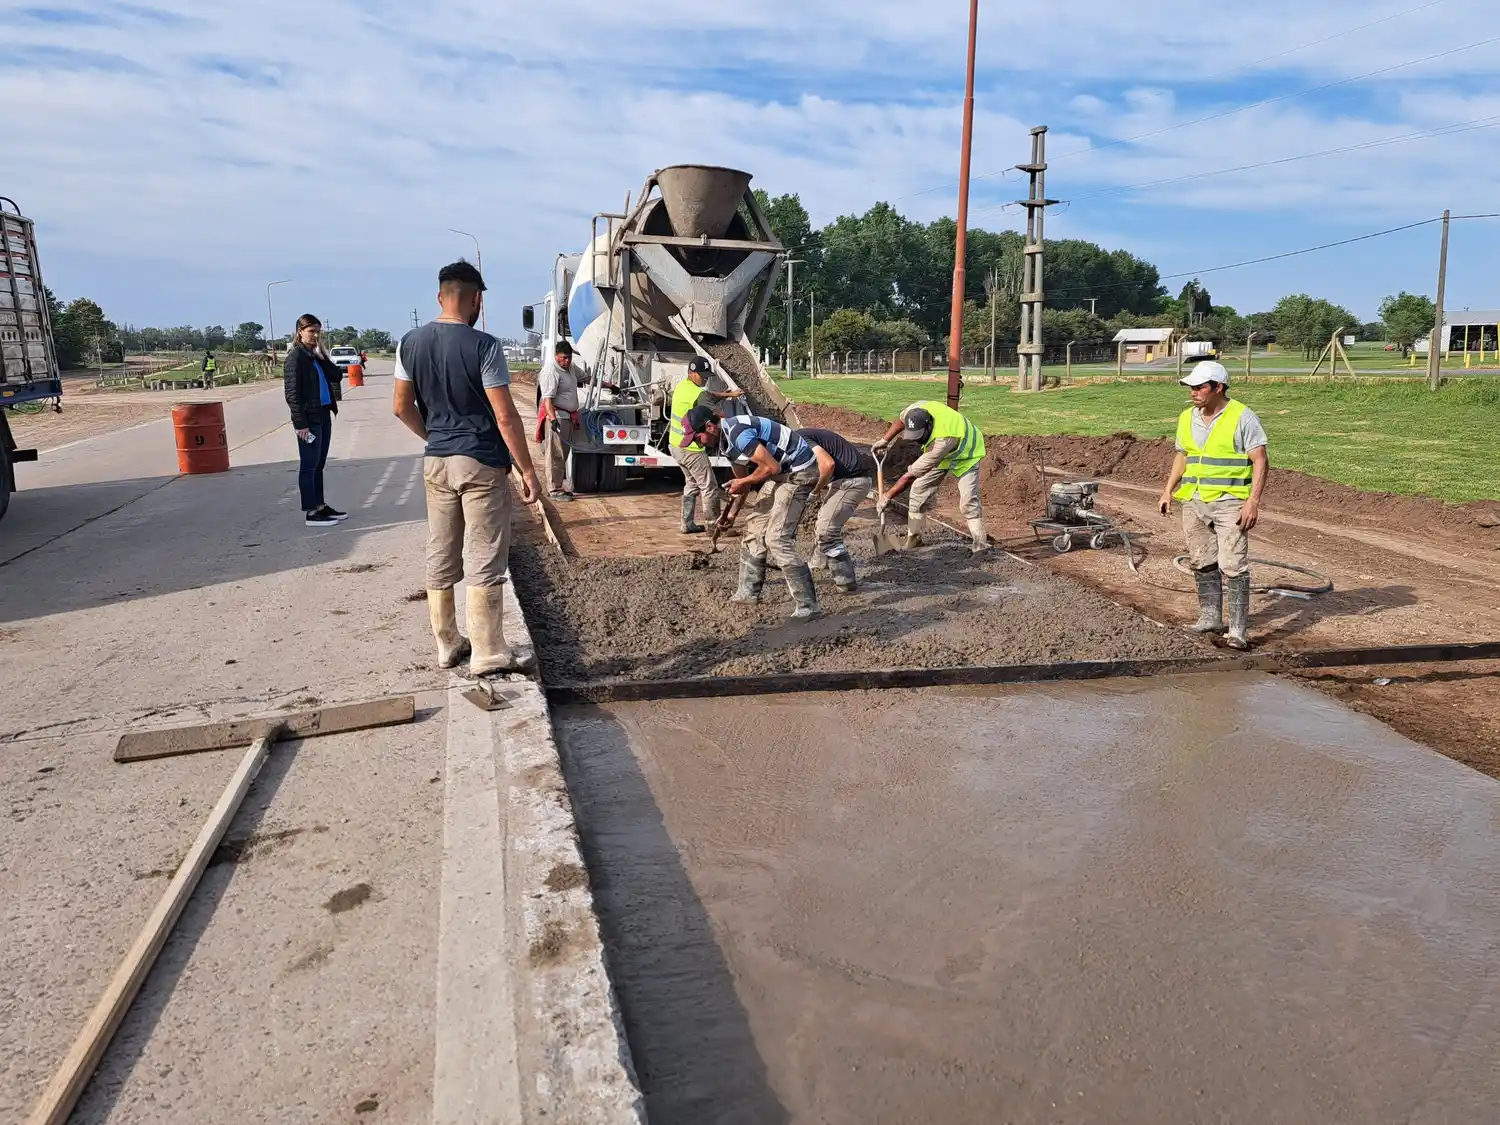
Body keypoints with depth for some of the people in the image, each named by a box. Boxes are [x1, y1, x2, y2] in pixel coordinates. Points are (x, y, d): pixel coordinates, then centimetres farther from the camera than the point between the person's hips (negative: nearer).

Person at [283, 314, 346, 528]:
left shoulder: (316, 355, 13)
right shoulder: (295, 357, -10)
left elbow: (335, 375, 7)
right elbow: (292, 392, -14)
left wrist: (322, 354, -4)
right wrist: (300, 423, -18)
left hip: (323, 415, 8)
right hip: (308, 418, -8)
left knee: (319, 464, 15)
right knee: (309, 465, -2)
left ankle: (320, 506, 24)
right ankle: (310, 513, 2)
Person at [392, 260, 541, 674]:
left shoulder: (411, 342, 5)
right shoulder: (483, 346, -13)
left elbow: (402, 407, 10)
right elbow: (505, 416, -15)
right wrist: (527, 470, -10)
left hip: (436, 463, 6)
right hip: (481, 463, -6)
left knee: (440, 559, 13)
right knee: (485, 562, -1)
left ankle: (447, 645, 23)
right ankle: (487, 654, 2)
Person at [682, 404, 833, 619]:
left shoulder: (737, 432, -24)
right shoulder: (726, 436, 8)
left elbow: (772, 467, -25)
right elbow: (742, 477, 20)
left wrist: (744, 482, -11)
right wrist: (729, 513, 23)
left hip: (799, 472, -11)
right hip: (782, 472, 11)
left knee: (777, 539, -15)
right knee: (755, 527, 16)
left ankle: (808, 606, -13)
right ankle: (749, 591, 29)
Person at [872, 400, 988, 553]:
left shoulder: (943, 439, -47)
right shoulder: (916, 410, -31)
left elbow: (911, 475, -41)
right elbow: (901, 420, 0)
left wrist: (887, 496, -35)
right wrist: (885, 440, -6)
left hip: (965, 454, -7)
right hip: (940, 453, 7)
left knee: (968, 499, -19)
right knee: (919, 488, 0)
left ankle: (980, 543, -9)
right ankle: (913, 537, 8)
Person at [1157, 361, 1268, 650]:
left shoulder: (1242, 417, -8)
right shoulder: (1187, 418, 10)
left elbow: (1260, 461, -10)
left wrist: (1253, 501, -18)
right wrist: (1168, 491, 13)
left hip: (1229, 503, -6)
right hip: (1193, 502, 6)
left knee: (1233, 566, -8)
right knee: (1202, 563, 11)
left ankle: (1237, 630, -6)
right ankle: (1210, 618, 23)